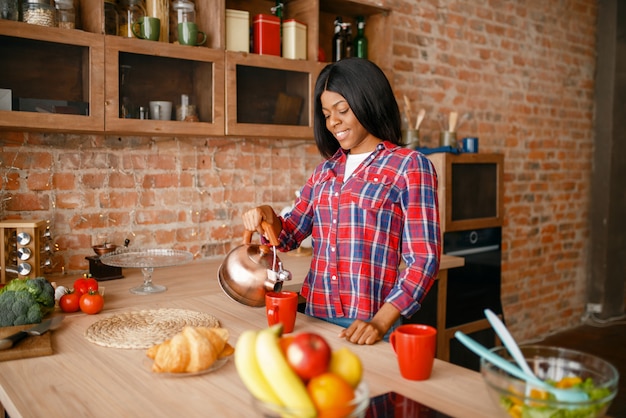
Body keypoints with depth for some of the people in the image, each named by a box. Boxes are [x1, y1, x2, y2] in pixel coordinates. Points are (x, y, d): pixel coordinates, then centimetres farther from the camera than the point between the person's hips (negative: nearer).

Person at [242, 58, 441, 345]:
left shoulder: (410, 166, -6)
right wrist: (268, 218, -5)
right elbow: (289, 235, 17)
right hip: (315, 317, 5)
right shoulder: (326, 170, 11)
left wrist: (381, 322, -21)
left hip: (368, 326, -5)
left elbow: (423, 259, -10)